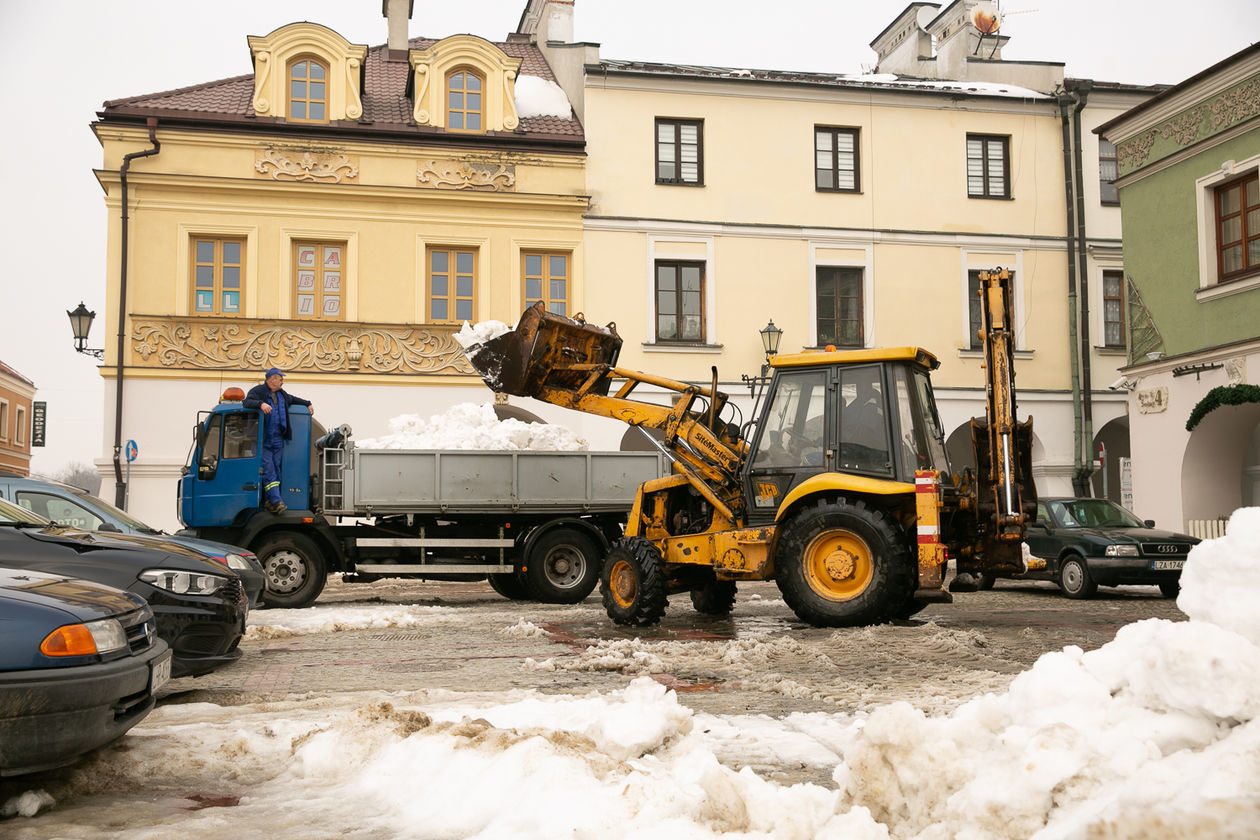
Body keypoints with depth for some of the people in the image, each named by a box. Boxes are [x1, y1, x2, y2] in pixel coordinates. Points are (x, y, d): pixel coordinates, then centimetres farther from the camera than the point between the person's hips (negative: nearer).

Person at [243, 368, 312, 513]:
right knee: (268, 471, -12)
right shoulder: (258, 391, -4)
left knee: (276, 470, 4)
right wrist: (261, 404, -36)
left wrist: (308, 404, 36)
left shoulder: (281, 394, 18)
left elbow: (292, 399, 38)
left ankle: (268, 501, 9)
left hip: (278, 441, 7)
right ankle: (276, 501, -19)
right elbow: (247, 402, -20)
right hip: (263, 441, -7)